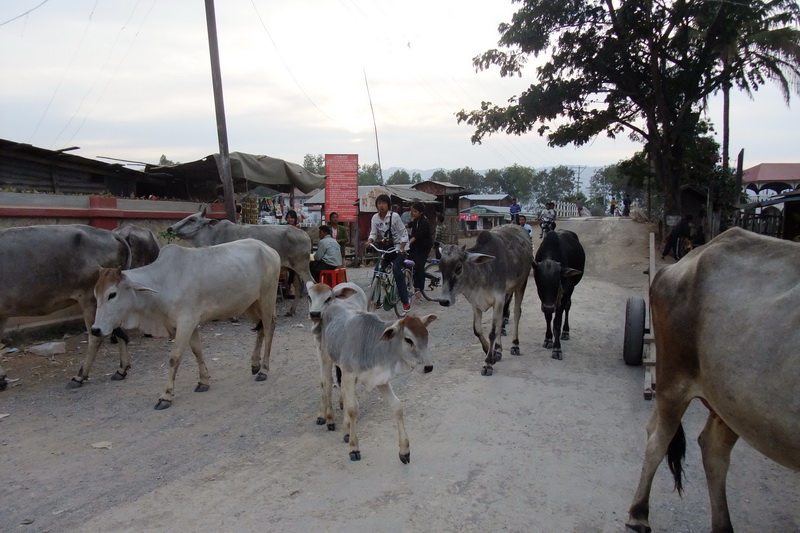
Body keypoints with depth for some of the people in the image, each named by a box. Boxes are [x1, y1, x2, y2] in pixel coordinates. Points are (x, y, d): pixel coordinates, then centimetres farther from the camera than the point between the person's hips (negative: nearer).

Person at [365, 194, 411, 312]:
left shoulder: (394, 216, -11)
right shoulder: (375, 218, 1)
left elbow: (404, 233, -9)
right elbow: (373, 233, -1)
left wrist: (402, 247, -21)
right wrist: (369, 241, -23)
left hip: (397, 247, -5)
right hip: (383, 248, 6)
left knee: (396, 268, -26)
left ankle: (405, 300, -22)